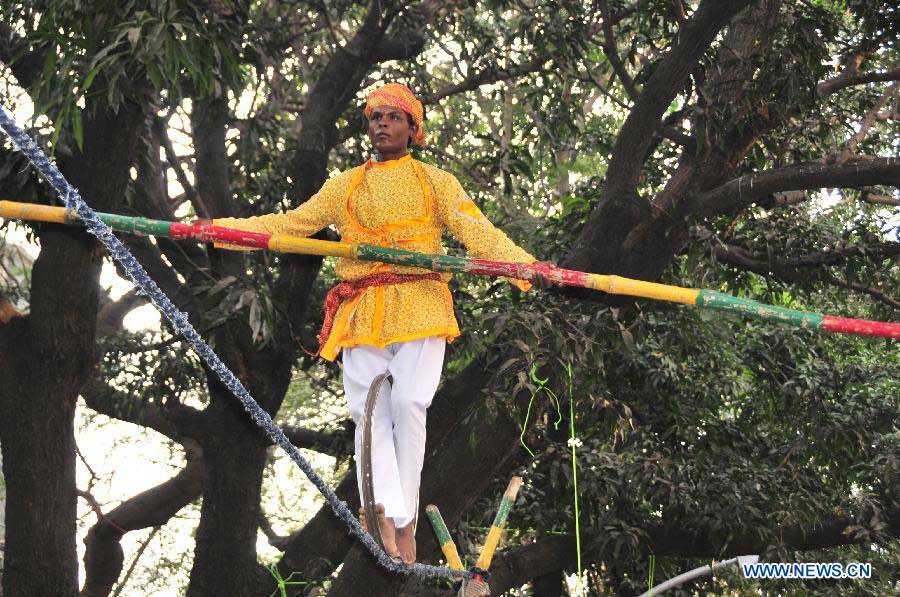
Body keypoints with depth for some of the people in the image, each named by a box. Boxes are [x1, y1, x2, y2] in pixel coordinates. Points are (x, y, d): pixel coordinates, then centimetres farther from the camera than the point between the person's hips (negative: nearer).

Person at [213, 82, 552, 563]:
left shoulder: (436, 182, 15)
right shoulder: (345, 186, 23)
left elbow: (478, 232, 1)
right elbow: (290, 224, 21)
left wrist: (524, 265, -18)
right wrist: (217, 229, 11)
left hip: (419, 306, -3)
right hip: (362, 312, 3)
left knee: (408, 402, -18)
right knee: (369, 410, -12)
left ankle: (402, 517, -10)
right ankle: (387, 514, -21)